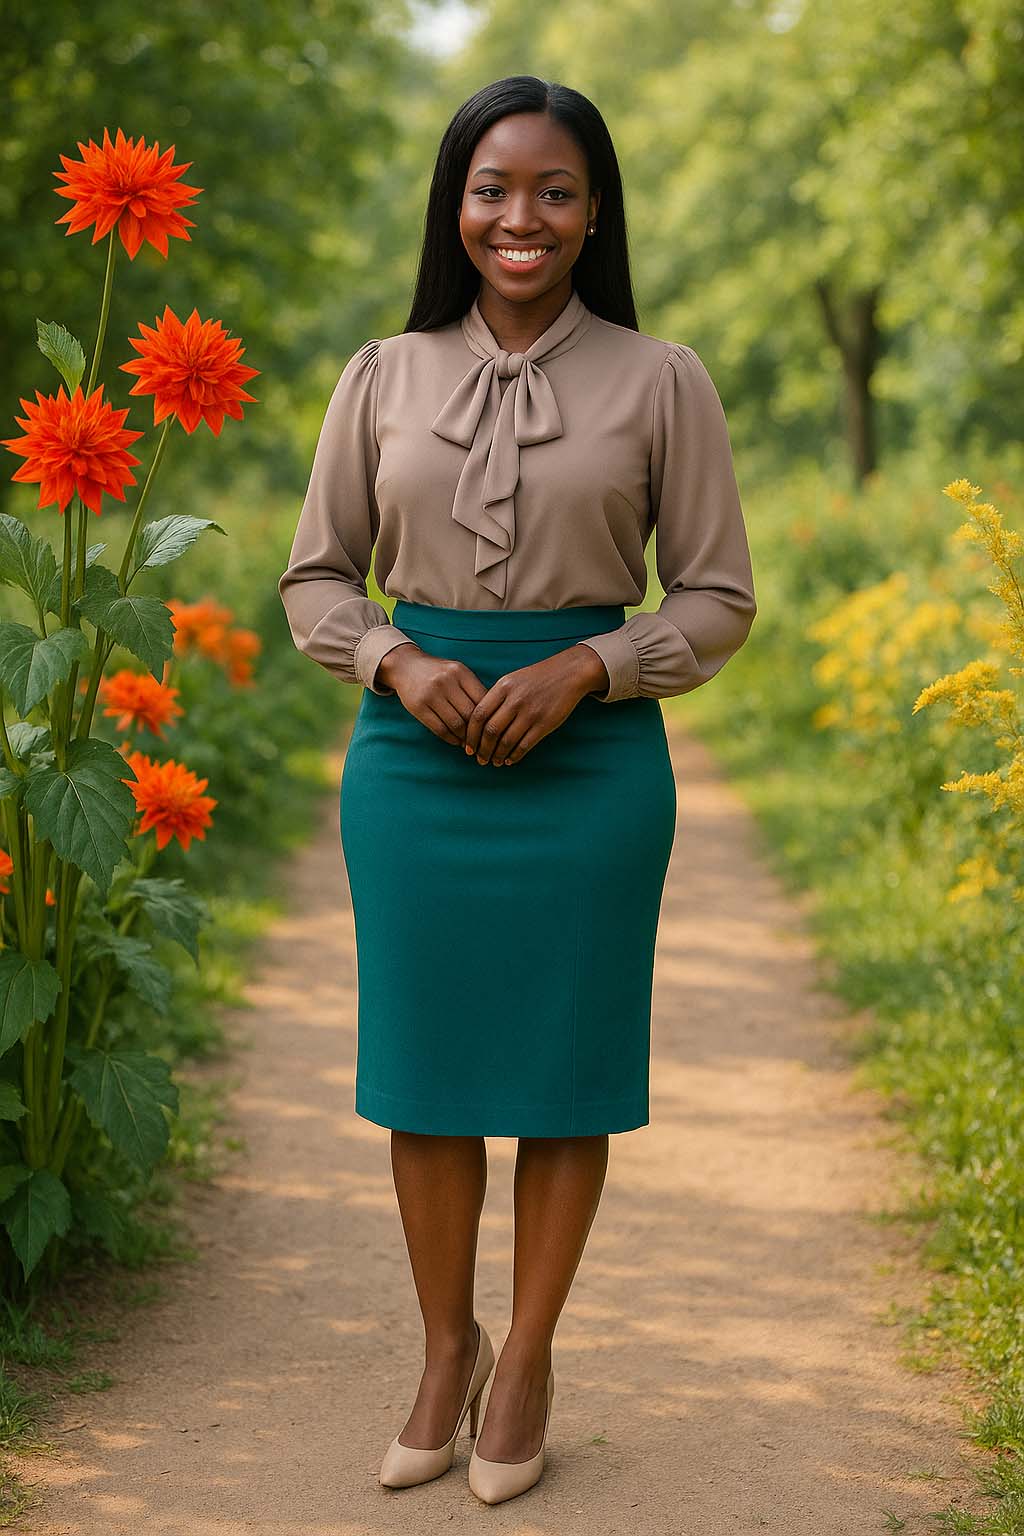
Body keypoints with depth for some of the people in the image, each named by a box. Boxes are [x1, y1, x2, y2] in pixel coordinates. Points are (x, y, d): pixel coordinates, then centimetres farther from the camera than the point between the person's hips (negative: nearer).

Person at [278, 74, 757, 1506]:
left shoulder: (660, 380, 0)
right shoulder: (386, 376, 5)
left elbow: (717, 597, 3)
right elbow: (318, 574, 11)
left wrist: (585, 667, -12)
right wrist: (399, 661, -8)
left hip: (590, 752, -2)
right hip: (415, 747, 2)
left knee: (564, 1065, 5)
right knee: (425, 1059, 8)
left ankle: (528, 1356, 23)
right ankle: (446, 1346, 26)